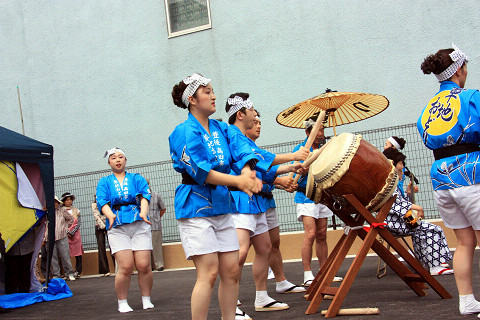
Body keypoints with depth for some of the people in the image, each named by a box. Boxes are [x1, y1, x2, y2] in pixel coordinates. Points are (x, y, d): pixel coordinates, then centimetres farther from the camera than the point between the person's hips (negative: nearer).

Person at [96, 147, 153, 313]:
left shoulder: (137, 178, 17)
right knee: (125, 267, -12)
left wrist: (143, 212, -20)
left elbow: (144, 195, 1)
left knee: (144, 265, -7)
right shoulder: (104, 182, 16)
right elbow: (102, 201, 0)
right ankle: (122, 303, 4)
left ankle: (146, 300, 10)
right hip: (117, 227, -1)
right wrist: (110, 215, -22)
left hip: (139, 225, 1)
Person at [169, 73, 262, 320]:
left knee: (232, 271, 6)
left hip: (222, 206, 7)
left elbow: (242, 153, 1)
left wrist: (246, 173, -21)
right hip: (196, 208, -7)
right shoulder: (184, 132, -9)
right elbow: (201, 172, -19)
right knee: (209, 273, -10)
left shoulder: (221, 128, 13)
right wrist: (237, 181, -27)